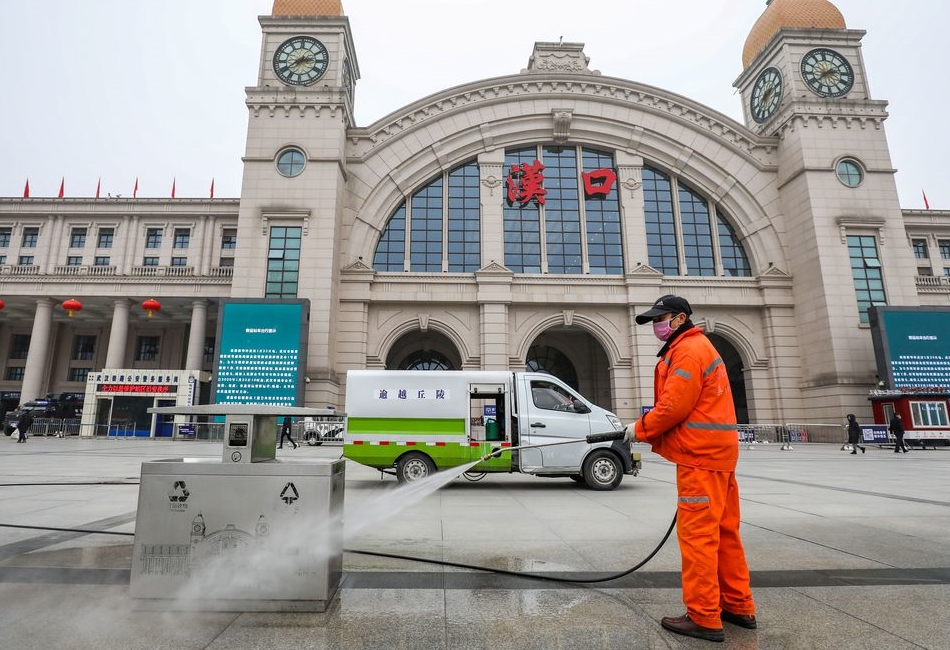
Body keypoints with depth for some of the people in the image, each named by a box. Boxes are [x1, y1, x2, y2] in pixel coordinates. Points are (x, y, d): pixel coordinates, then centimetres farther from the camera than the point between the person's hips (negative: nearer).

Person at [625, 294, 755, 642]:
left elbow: (674, 406, -20)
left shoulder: (688, 350, -12)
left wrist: (640, 429, -5)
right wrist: (649, 429, 9)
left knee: (697, 534, -5)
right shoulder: (696, 347, 20)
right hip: (713, 451, 11)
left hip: (701, 454, -10)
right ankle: (738, 606, 25)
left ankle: (704, 618, 2)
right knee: (722, 532, 15)